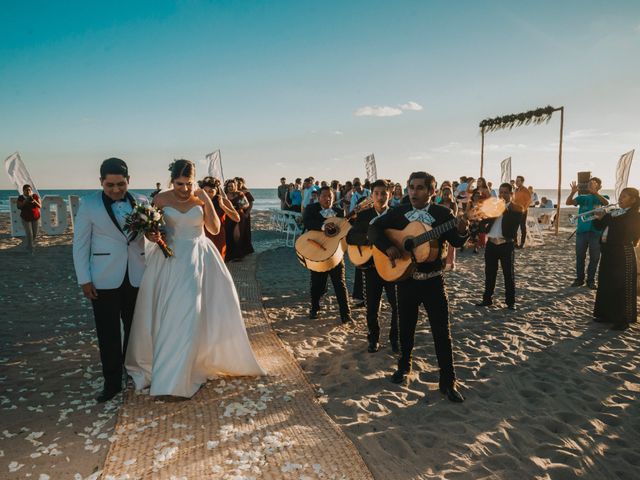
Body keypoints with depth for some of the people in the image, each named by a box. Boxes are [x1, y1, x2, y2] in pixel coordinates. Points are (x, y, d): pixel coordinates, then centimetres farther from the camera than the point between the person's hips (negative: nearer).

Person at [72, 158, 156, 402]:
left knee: (135, 328, 15)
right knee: (108, 332, 5)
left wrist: (154, 235, -16)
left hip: (136, 276, 3)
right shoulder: (88, 204, -3)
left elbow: (153, 228, 9)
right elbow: (80, 243, -2)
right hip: (104, 279, -2)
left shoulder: (141, 202, 3)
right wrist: (84, 279, -6)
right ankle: (112, 382, 18)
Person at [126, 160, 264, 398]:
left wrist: (206, 202, -14)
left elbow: (215, 229, -3)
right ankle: (165, 367, 24)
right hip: (170, 259, 0)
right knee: (168, 313, 3)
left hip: (198, 258, 0)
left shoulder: (201, 196, -2)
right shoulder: (161, 199, -3)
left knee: (191, 312, -3)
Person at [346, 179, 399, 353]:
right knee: (372, 306, 9)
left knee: (398, 305, 4)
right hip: (371, 265, 1)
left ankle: (395, 338, 24)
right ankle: (374, 339, 28)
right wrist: (369, 238, -25)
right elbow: (350, 237, -8)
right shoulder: (363, 215, 2)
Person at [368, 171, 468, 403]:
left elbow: (456, 242, -9)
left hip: (433, 281, -1)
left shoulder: (443, 213, -3)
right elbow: (374, 229, -2)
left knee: (441, 331, 1)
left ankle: (448, 381, 13)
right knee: (406, 326, 16)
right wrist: (387, 246, -19)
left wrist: (462, 231, -30)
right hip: (406, 279, 2)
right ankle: (404, 365, 39)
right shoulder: (397, 212, 1)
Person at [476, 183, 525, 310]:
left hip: (506, 244, -4)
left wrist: (504, 209, -18)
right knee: (489, 273, 11)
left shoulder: (516, 209, -1)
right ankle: (487, 299, 20)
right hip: (491, 243, 4)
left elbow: (513, 224, -18)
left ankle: (511, 302, 12)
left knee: (509, 274, 2)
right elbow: (483, 221, 2)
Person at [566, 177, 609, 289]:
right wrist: (573, 192, -27)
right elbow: (568, 202, -8)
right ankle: (579, 279, 19)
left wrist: (595, 192, -38)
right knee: (580, 256, 8)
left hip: (596, 232, -2)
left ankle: (591, 280, 15)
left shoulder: (602, 197, 3)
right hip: (581, 231, 2)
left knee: (594, 258, 5)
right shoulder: (583, 198, 7)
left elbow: (606, 202, -22)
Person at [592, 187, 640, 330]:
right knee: (606, 285, 13)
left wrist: (604, 217, -18)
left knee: (622, 288, -2)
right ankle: (607, 314, 25)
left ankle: (623, 320, 7)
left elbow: (620, 227, -23)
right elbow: (599, 226, 14)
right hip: (608, 253, 8)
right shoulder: (615, 213, 14)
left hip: (623, 254, -8)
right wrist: (599, 217, -5)